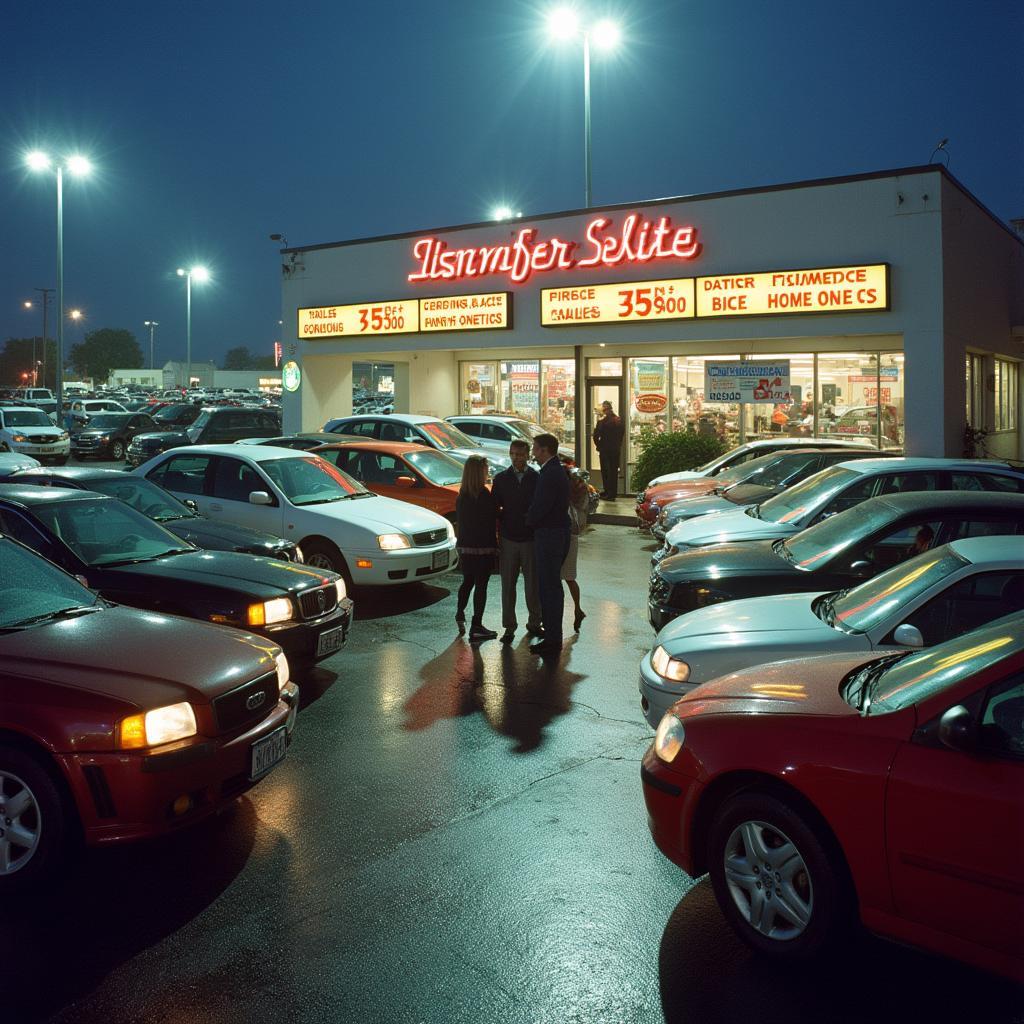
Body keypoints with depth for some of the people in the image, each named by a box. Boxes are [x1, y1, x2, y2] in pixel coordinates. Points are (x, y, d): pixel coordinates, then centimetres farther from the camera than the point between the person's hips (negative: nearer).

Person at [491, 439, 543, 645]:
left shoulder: (537, 478, -2)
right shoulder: (501, 479, 4)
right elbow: (494, 509, 6)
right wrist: (495, 537, 2)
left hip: (531, 540, -1)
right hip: (508, 540, 1)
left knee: (533, 584, 5)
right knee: (508, 585, 5)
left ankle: (534, 623, 19)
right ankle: (509, 627, 12)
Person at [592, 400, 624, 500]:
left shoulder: (602, 421, -15)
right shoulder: (619, 421, 1)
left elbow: (596, 436, -14)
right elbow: (622, 433, 7)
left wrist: (599, 446, 1)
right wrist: (618, 445, 14)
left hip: (605, 450, -5)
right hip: (616, 450, 5)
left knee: (605, 471, 3)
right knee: (614, 470, 12)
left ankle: (608, 493, 2)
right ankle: (613, 492, 16)